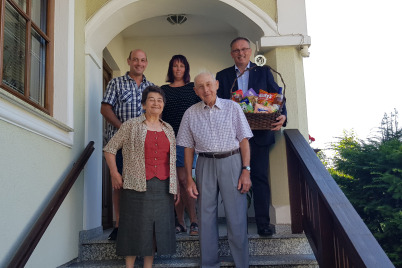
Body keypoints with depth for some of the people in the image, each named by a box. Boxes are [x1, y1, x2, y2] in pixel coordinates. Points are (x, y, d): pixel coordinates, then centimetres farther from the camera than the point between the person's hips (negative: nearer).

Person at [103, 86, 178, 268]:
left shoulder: (168, 129, 14)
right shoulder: (131, 126, 1)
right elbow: (109, 149, 4)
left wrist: (175, 186, 12)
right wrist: (114, 174, -4)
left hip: (163, 188, 4)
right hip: (137, 186, -4)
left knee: (156, 228, 9)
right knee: (135, 228, 2)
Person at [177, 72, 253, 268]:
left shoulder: (232, 107, 3)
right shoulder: (191, 114, 7)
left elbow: (244, 141, 1)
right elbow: (188, 148, 9)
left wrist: (246, 170, -6)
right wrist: (188, 178, 4)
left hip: (231, 163, -2)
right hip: (205, 165, 2)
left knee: (236, 218, 0)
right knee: (206, 216, 7)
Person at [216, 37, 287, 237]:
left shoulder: (263, 72, 11)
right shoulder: (222, 76, 12)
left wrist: (282, 116, -14)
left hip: (259, 135, 0)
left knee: (260, 177, 2)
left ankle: (263, 223, 10)